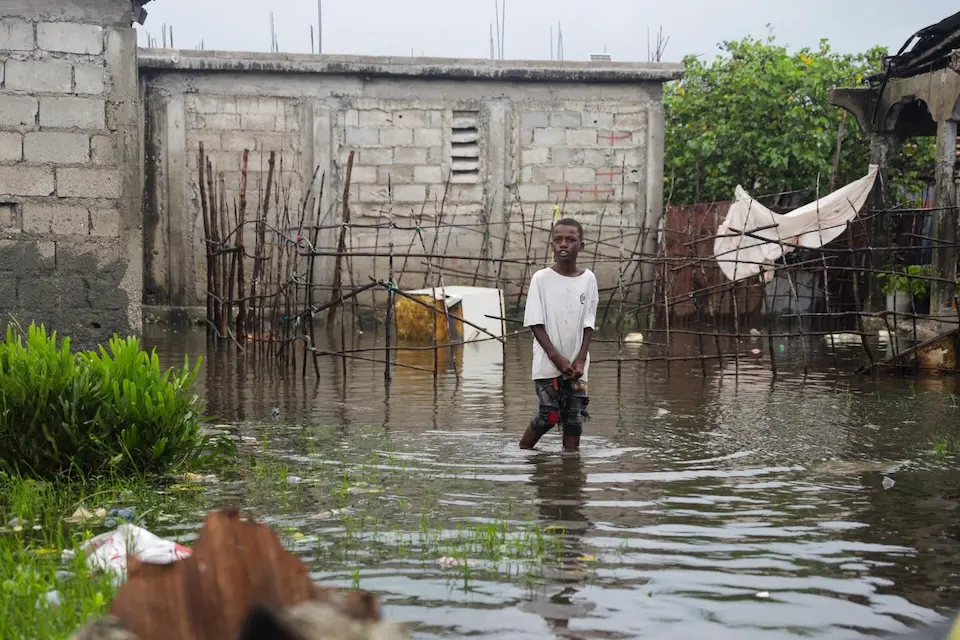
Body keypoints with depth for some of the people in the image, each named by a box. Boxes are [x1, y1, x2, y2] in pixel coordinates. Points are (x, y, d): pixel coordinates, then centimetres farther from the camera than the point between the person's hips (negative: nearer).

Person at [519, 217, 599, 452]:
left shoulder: (588, 279, 3)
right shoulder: (541, 278, -5)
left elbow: (588, 324, 3)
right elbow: (536, 323, -6)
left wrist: (580, 360, -7)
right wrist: (556, 357, -13)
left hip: (576, 365, 3)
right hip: (548, 364, -3)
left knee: (575, 417, 2)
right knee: (549, 415, -4)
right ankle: (521, 451, 15)